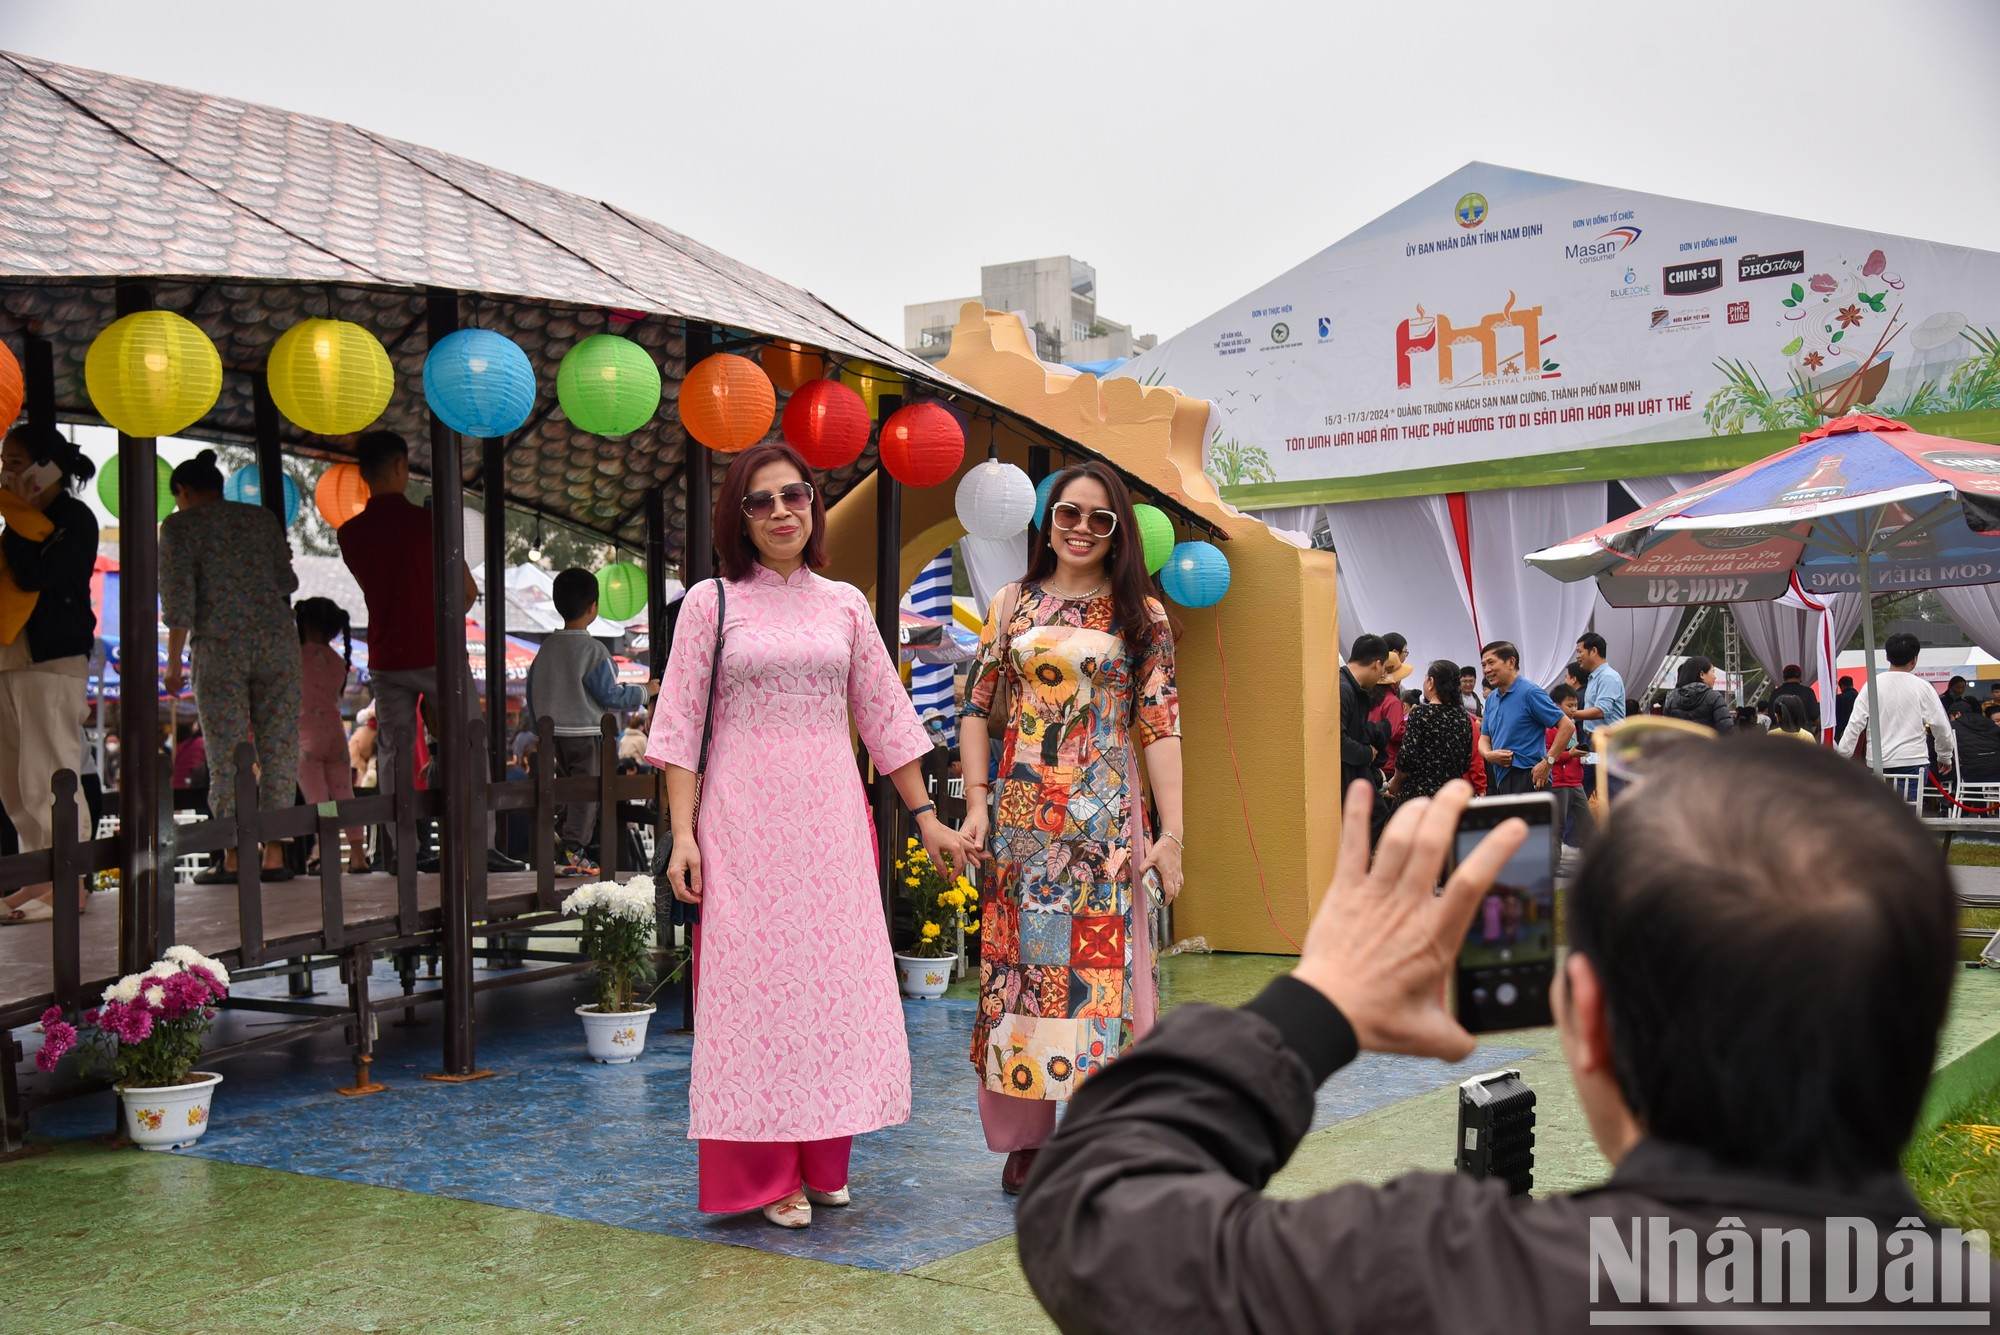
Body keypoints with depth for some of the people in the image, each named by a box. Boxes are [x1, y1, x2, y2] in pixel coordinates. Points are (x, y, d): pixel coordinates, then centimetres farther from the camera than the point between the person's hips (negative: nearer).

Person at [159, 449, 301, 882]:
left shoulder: (180, 524, 3)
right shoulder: (263, 518, 14)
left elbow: (178, 596, -5)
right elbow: (287, 581, 13)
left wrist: (173, 660, -1)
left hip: (220, 644, -3)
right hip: (278, 638, 3)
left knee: (226, 753, 0)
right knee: (278, 746, 3)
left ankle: (234, 856, -1)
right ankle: (274, 852, 2)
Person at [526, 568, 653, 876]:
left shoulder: (546, 647, 7)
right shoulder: (594, 651, -13)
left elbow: (533, 691, 14)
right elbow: (611, 697, -11)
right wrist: (644, 691, 3)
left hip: (555, 734, 7)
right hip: (586, 734, -7)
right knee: (585, 793, -2)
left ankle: (573, 850, 19)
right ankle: (572, 854, -6)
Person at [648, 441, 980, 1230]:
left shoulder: (844, 604, 10)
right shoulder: (711, 603, 2)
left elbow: (884, 717, 13)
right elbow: (680, 725, -1)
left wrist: (925, 818, 11)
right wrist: (683, 833, -8)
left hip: (831, 817, 3)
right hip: (744, 817, -3)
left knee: (834, 980, 5)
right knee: (755, 981, -2)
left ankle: (821, 1162, 17)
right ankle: (767, 1175, 7)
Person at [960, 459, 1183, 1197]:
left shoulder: (1141, 615, 6)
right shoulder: (1011, 606, 10)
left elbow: (1160, 725, 0)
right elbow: (977, 707, 8)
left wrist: (1171, 832, -6)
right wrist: (976, 803, -3)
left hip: (1108, 813, -1)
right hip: (1022, 808, 1)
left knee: (1102, 960, -3)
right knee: (1018, 958, 2)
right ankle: (1024, 1137, 13)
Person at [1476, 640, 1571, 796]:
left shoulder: (1530, 692, -10)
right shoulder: (1491, 699, 14)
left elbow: (1567, 726, -13)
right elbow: (1484, 738, 19)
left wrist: (1547, 763, -18)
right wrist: (1488, 755, -5)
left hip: (1528, 779, -8)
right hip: (1501, 780, 9)